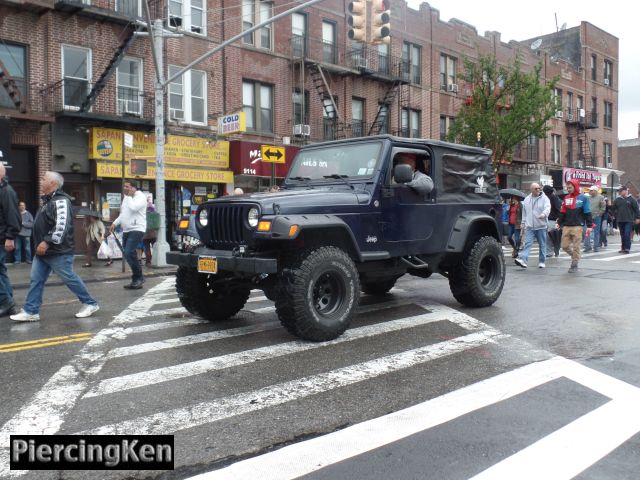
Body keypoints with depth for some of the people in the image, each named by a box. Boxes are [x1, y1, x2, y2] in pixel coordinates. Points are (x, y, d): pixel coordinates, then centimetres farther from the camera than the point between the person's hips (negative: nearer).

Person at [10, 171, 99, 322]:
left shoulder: (60, 201, -17)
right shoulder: (48, 200, 17)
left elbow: (62, 226, -28)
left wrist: (47, 242, -29)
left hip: (58, 252, -10)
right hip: (43, 251, 10)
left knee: (70, 278, -1)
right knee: (36, 280, 6)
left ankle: (90, 304, 11)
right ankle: (30, 311, 11)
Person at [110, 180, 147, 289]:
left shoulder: (141, 197, -8)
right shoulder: (126, 198, 19)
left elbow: (133, 207, -25)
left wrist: (129, 196, -12)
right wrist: (115, 223, 16)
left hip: (137, 229, -9)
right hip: (126, 230, 9)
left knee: (129, 253, -21)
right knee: (127, 254, 8)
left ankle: (138, 278, -8)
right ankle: (137, 279, 17)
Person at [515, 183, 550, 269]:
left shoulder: (544, 198, -1)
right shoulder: (527, 199, 11)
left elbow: (548, 208, -17)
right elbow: (524, 212, 20)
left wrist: (544, 214, -38)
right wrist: (523, 222, 19)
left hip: (541, 226, -2)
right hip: (529, 226, 2)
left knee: (542, 245, 8)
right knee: (527, 243, -8)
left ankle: (541, 262, 19)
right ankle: (522, 260, -18)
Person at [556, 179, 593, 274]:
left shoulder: (583, 198, -2)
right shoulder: (566, 198, 12)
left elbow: (587, 213, -3)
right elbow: (562, 212, 15)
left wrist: (589, 226, -7)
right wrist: (559, 223, 8)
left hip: (577, 226, -5)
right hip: (566, 226, 5)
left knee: (576, 247, -2)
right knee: (564, 246, 3)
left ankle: (574, 265, 8)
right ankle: (575, 256, 28)